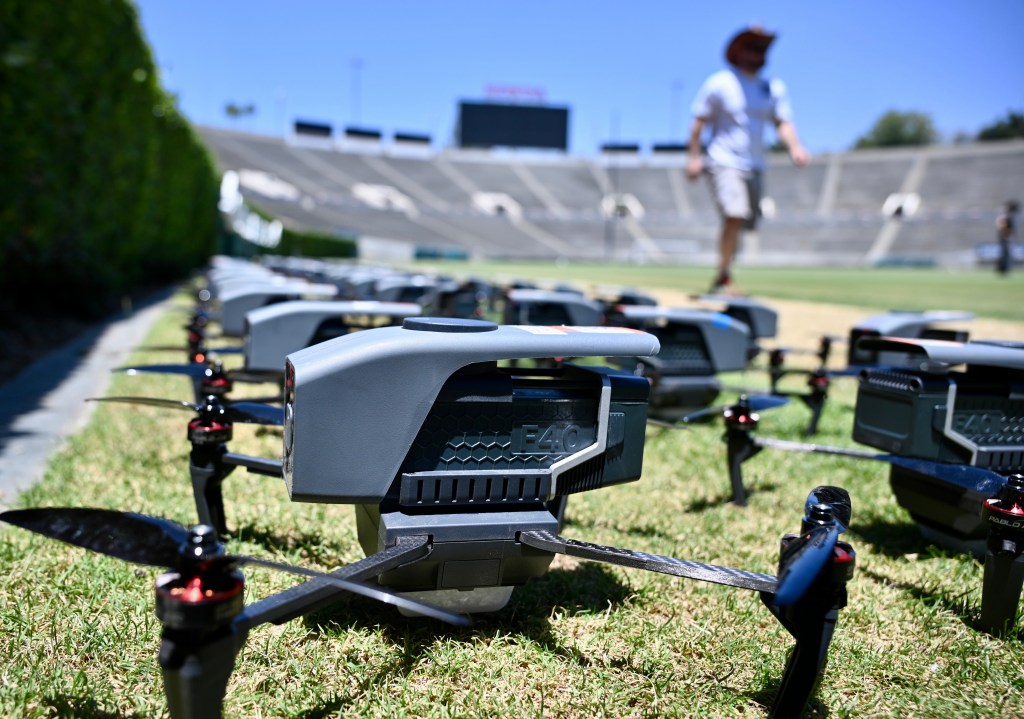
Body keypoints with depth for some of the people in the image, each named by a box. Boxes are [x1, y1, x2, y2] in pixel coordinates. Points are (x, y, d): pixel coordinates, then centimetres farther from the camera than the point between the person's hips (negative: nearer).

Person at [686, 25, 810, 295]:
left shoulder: (774, 88, 12)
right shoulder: (720, 83, -3)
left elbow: (783, 122, 4)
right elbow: (699, 121, -3)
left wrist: (794, 147, -15)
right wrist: (694, 157, -10)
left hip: (754, 166, 6)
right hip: (724, 162, -6)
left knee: (740, 223, 6)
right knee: (734, 216, -24)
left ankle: (720, 282, 18)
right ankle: (724, 277, -14)